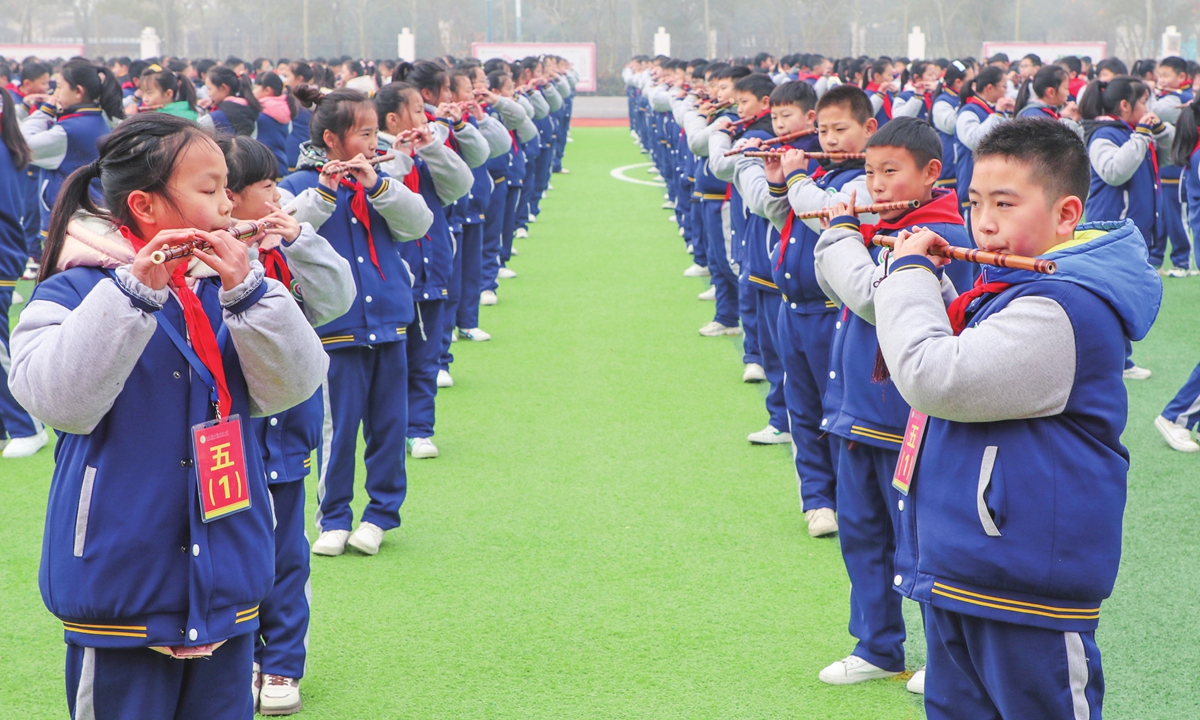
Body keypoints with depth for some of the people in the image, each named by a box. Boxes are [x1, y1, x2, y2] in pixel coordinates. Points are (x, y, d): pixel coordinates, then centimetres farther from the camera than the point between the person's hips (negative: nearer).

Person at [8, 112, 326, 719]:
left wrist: (248, 292, -18)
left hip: (227, 581, 4)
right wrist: (134, 290, -28)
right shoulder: (74, 290, -8)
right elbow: (59, 401, -23)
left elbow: (290, 388, -5)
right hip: (122, 587, -4)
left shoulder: (227, 286, 5)